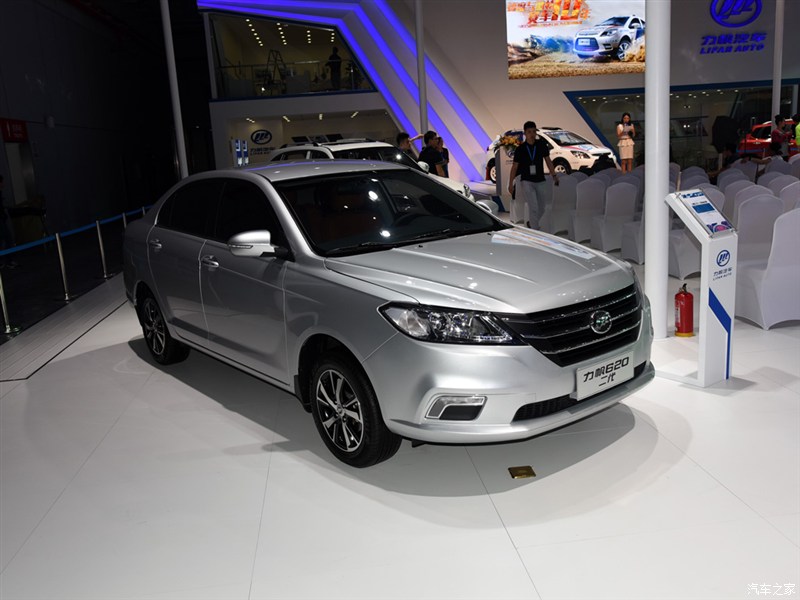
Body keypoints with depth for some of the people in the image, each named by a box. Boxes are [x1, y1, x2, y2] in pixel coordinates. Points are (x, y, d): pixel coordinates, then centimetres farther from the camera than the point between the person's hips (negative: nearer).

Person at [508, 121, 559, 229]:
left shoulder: (542, 144, 0)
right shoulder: (520, 149, -6)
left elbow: (548, 160, 8)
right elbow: (514, 167, 0)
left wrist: (554, 175, 2)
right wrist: (510, 184, 0)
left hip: (541, 182, 3)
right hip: (527, 182, -3)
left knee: (541, 210, 12)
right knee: (533, 208, -17)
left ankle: (531, 224, 39)